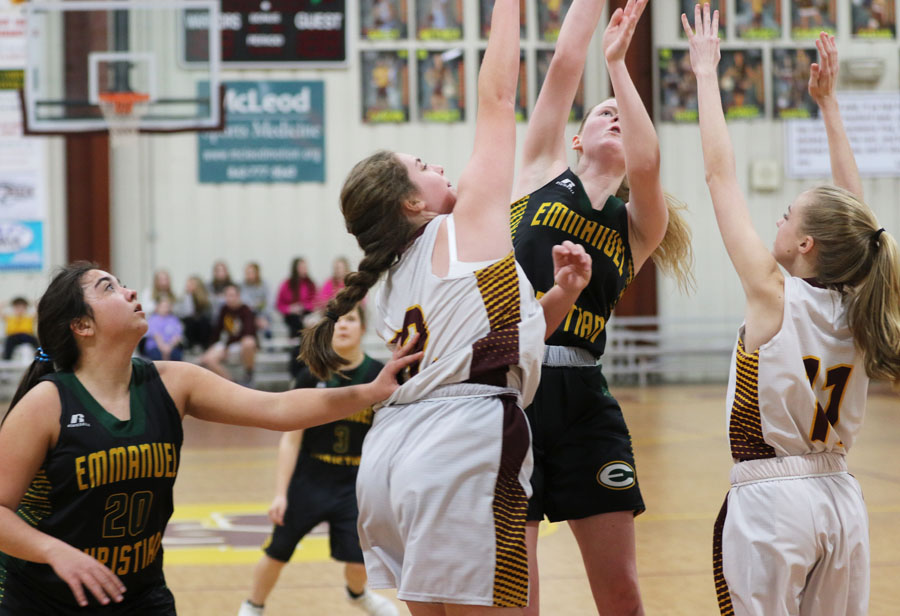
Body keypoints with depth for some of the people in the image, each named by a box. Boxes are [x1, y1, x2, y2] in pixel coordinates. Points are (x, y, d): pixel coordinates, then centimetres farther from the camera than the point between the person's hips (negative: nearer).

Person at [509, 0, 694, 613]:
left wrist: (618, 62, -6)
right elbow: (566, 62, 4)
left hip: (584, 403, 1)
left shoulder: (638, 224, 11)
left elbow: (647, 163, -11)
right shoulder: (543, 172, 12)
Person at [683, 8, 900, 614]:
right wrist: (828, 101, 19)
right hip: (841, 495, 6)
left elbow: (721, 175, -9)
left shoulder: (775, 296, -12)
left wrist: (707, 73, -3)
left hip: (771, 496, -6)